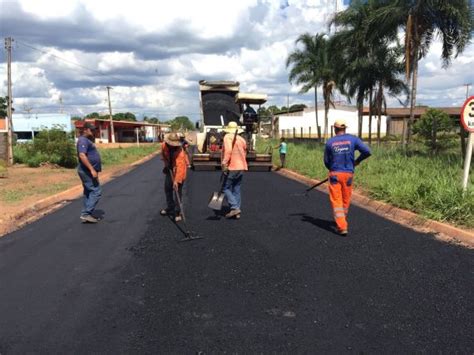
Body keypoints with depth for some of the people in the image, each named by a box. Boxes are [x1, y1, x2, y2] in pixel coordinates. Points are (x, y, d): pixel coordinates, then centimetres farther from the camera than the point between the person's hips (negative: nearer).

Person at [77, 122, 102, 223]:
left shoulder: (87, 140, 19)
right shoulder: (83, 140, -14)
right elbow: (82, 155, -27)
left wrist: (92, 170, 25)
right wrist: (92, 170, -30)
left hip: (88, 171, 11)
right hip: (87, 171, -11)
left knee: (89, 193, 12)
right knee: (96, 191, -11)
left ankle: (86, 215, 15)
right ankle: (86, 214, -10)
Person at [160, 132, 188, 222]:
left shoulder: (180, 152, -35)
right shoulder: (164, 145, -18)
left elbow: (180, 167, -43)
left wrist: (176, 181, -50)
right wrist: (165, 162, -6)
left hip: (178, 169, -6)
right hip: (169, 168, 6)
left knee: (177, 190, -9)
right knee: (167, 188, 13)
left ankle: (177, 212, -1)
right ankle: (170, 208, 30)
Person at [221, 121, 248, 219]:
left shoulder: (228, 137, -7)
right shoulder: (242, 139, 11)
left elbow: (228, 151, -22)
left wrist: (224, 163, -22)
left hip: (231, 168, -7)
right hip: (241, 168, 7)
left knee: (226, 188, 2)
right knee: (236, 189, 12)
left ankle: (235, 208, -9)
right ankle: (237, 212, 13)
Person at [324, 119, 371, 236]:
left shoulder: (329, 142, -1)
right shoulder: (353, 139, 0)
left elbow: (326, 162, 6)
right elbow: (367, 152, -8)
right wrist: (357, 160, 10)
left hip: (335, 174, -1)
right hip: (348, 174, 1)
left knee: (336, 200, 2)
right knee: (346, 200, 17)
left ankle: (342, 227, -7)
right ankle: (342, 221, 35)